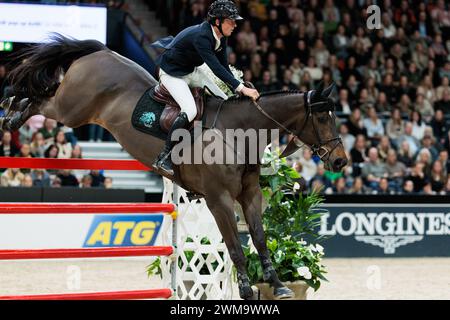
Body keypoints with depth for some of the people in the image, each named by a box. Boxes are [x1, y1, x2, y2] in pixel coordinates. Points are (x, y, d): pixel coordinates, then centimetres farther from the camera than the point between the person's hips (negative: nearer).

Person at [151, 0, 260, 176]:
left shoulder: (220, 37, -8)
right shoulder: (201, 36, -36)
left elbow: (224, 66, 0)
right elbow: (216, 68, -42)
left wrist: (237, 90, -8)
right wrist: (241, 88, -46)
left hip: (191, 70, 10)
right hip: (172, 73, -10)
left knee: (225, 102, 5)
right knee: (189, 110, -28)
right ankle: (163, 158, -21)